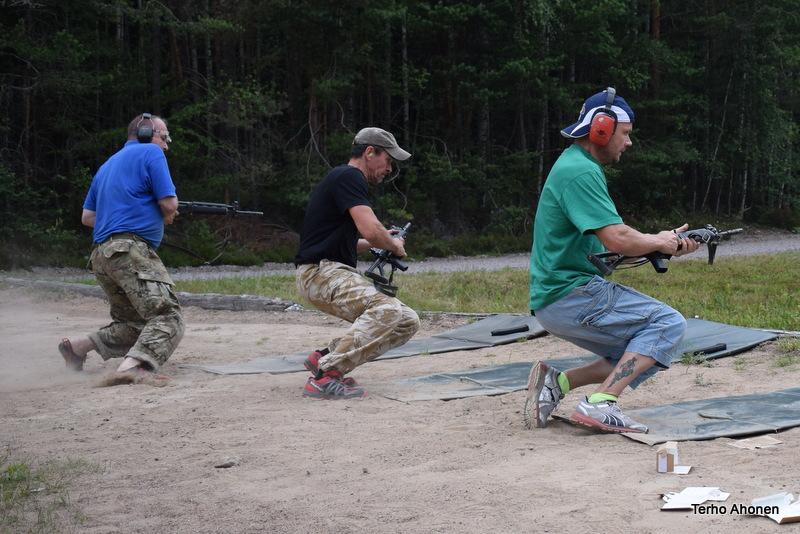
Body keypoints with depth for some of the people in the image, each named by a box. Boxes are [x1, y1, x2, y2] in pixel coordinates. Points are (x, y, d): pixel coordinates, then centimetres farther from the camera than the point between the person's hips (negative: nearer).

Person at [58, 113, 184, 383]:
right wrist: (166, 216, 18)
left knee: (132, 324, 19)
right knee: (168, 318, -18)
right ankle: (134, 366, -40)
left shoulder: (107, 165, 26)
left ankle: (79, 346, 8)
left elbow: (87, 216, 27)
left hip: (101, 254, 9)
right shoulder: (151, 153, 3)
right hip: (131, 249, -9)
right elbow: (169, 203, -4)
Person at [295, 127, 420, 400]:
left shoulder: (346, 178, 24)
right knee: (388, 311, -31)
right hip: (320, 273, -10)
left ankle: (325, 357, 6)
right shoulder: (348, 176, -9)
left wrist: (375, 243, 25)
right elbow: (371, 230, -22)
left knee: (407, 322, 4)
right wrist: (395, 245, -2)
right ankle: (324, 376, -29)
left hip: (338, 272, 10)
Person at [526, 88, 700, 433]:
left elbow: (611, 234, 21)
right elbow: (616, 239, -23)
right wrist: (659, 242, -4)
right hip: (570, 297, -10)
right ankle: (601, 404, -18)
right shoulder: (581, 172, -15)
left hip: (558, 298, 10)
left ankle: (558, 382, 5)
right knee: (668, 324, -12)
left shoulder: (575, 165, 18)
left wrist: (665, 243, 10)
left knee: (642, 355, 11)